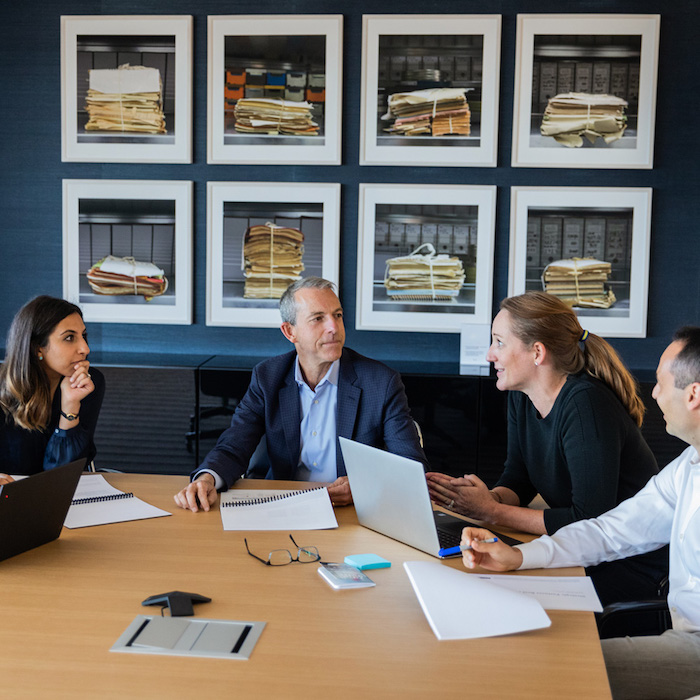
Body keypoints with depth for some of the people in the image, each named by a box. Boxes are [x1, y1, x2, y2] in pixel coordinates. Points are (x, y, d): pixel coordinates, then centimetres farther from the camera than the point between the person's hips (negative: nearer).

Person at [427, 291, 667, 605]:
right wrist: (487, 499, -17)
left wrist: (493, 512, -22)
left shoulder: (585, 403, -24)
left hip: (635, 571, -7)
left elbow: (590, 520, -26)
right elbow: (517, 480, 7)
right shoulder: (521, 396, 3)